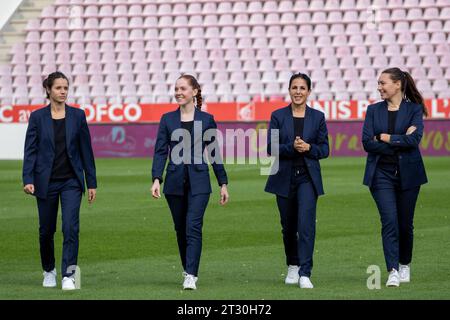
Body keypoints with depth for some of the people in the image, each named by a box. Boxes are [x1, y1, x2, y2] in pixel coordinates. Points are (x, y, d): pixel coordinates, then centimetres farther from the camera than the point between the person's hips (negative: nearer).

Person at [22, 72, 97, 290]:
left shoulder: (77, 116, 2)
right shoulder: (38, 117, -1)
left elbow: (86, 150, 5)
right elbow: (30, 150, -2)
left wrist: (92, 182, 4)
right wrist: (28, 179, -14)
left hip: (71, 181, 0)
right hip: (46, 181, 0)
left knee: (71, 227, -13)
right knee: (46, 230, 10)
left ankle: (68, 276, -12)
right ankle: (49, 271, 31)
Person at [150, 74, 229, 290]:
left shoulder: (206, 119, 3)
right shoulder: (167, 119, 6)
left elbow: (214, 153, 6)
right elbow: (160, 151, 0)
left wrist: (223, 183, 6)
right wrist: (156, 179, -13)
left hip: (198, 182, -2)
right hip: (175, 182, 3)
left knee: (193, 227, -13)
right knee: (181, 229, 11)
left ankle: (191, 276, -18)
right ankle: (187, 270, 27)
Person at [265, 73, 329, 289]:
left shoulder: (317, 117, 4)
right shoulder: (278, 116, 2)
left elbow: (324, 149, 4)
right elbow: (271, 148, -4)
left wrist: (308, 147, -15)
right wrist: (292, 147, -20)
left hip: (308, 177, -1)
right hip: (284, 177, 1)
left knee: (306, 223, -14)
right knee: (288, 226, 12)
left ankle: (305, 274, -17)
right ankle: (292, 266, 33)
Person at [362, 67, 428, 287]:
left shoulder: (414, 109, 1)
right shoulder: (374, 110, 7)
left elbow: (414, 139, -14)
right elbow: (367, 143, -4)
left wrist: (385, 137, -10)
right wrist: (400, 141, -10)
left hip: (408, 174, 0)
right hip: (381, 173, 1)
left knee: (405, 223, 8)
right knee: (389, 221, -12)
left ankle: (404, 265, 29)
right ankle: (393, 272, -16)